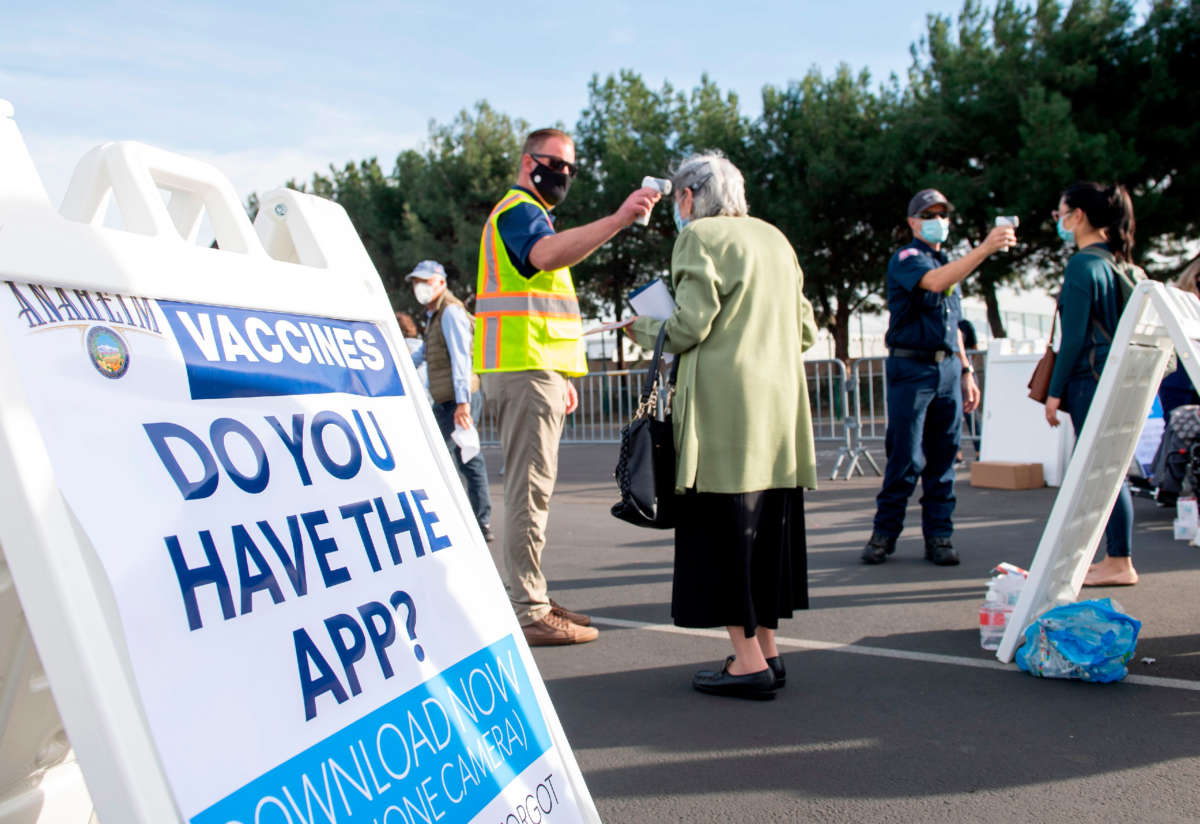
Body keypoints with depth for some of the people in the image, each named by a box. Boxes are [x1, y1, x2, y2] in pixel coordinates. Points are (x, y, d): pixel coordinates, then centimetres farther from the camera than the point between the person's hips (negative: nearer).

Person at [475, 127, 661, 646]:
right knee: (530, 488, -12)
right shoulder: (519, 211, -7)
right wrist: (617, 220, -44)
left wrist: (560, 378, 25)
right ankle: (528, 614, -10)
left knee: (531, 487, 14)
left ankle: (532, 599, 22)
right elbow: (546, 254, -31)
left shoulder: (526, 214, 27)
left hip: (535, 370, 11)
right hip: (525, 370, -11)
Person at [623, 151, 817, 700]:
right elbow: (805, 330, 17)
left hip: (723, 408, -7)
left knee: (722, 529, -3)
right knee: (769, 525, 11)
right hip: (780, 406, 8)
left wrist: (645, 330, 6)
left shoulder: (699, 238, -5)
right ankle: (767, 652, 16)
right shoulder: (775, 239, 17)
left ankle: (748, 662, -2)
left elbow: (690, 326, -12)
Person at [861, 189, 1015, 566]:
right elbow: (935, 282, -26)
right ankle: (884, 533, 5)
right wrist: (984, 248, -34)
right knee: (906, 457, -5)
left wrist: (966, 370, 20)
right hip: (911, 368, -6)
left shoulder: (949, 263, 20)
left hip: (947, 368, 6)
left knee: (943, 457, 5)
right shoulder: (905, 259, -3)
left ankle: (939, 536, 10)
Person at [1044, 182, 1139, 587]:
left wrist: (1055, 391, -11)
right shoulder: (1117, 262, 15)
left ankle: (1120, 564, -1)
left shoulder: (1082, 265, -12)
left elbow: (1074, 336, -15)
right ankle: (1116, 559, 19)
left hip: (1091, 376, -9)